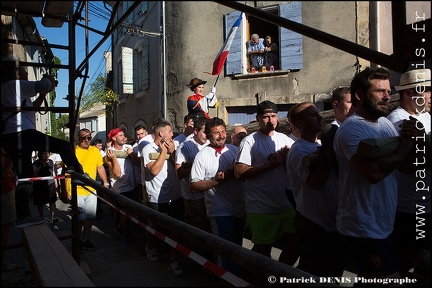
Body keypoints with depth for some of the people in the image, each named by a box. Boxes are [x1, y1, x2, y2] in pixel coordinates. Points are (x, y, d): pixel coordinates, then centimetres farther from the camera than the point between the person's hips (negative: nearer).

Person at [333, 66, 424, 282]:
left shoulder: (385, 123, 8)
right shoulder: (352, 129, -19)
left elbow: (405, 165, 8)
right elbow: (373, 172, -32)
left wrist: (411, 139, -12)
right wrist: (406, 143, -19)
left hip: (385, 225, 9)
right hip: (362, 230, -9)